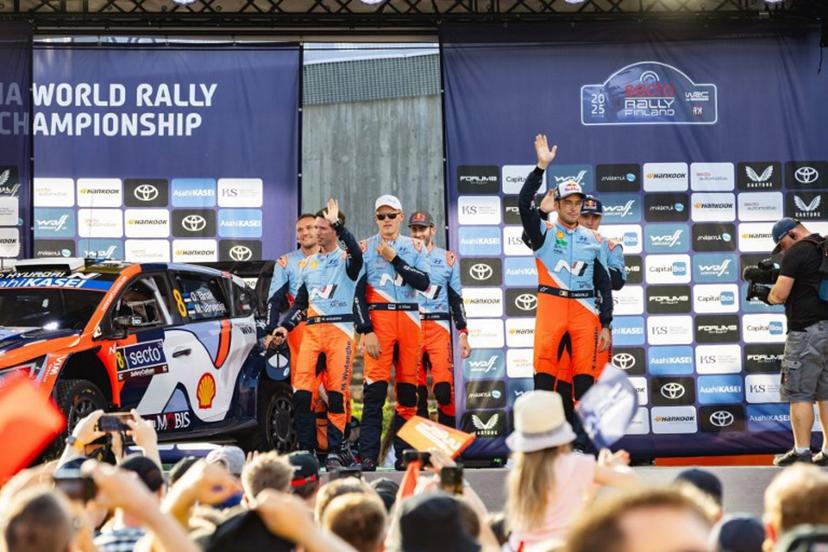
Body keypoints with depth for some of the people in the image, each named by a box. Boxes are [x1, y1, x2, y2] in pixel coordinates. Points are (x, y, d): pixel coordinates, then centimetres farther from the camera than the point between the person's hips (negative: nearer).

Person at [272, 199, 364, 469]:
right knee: (301, 392, -7)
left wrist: (337, 223, -22)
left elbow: (356, 254, -24)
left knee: (337, 393, -6)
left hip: (339, 331, -4)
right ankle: (306, 449, 0)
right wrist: (286, 326, 9)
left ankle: (334, 452, -1)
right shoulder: (308, 264, 19)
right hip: (311, 331, 5)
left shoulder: (345, 259, 3)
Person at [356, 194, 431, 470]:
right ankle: (368, 456, -12)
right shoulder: (365, 248, 6)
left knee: (408, 389, 3)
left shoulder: (415, 246, 12)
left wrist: (394, 259, -9)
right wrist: (366, 331, -9)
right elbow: (359, 293, 0)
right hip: (378, 318, -3)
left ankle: (403, 453, 9)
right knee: (375, 388, -10)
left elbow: (423, 283, -3)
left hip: (410, 320, 3)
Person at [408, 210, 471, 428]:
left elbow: (456, 299, 12)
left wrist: (463, 334, 6)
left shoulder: (447, 259, 10)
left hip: (438, 327, -1)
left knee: (444, 388, -14)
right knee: (416, 391, -1)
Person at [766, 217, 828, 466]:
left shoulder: (796, 253, -10)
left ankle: (802, 452, -5)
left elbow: (780, 294, -15)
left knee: (799, 394, -3)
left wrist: (770, 296, 6)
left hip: (807, 329, -8)